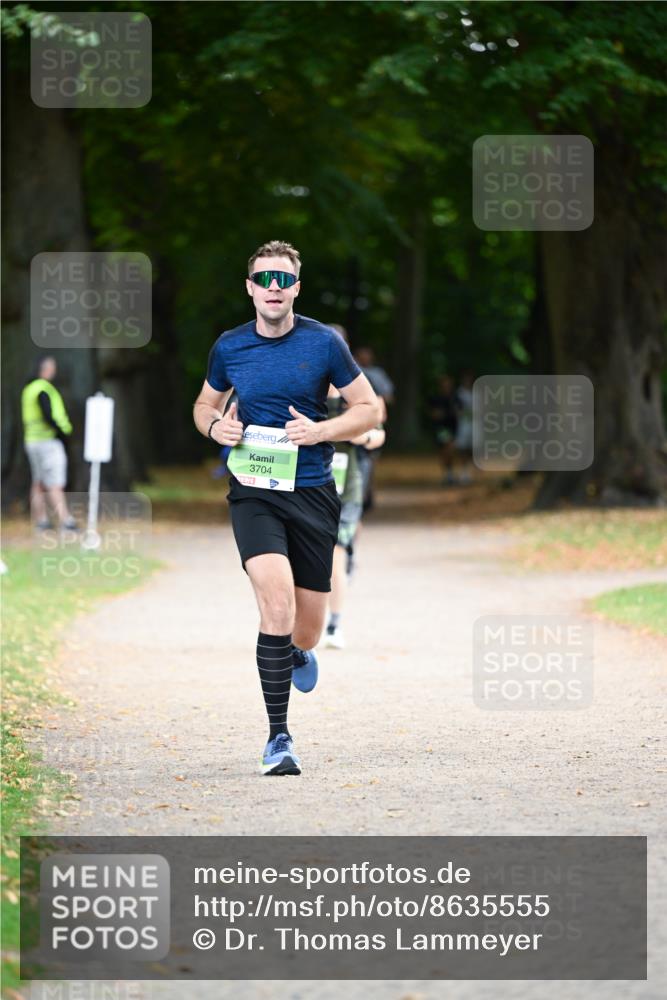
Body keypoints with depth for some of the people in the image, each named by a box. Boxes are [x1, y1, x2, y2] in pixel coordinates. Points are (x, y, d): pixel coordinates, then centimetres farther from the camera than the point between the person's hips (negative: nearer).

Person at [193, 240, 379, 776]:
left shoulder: (323, 342, -2)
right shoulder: (229, 348, 3)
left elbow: (369, 409, 4)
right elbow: (205, 404, 20)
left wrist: (320, 430, -13)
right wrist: (215, 426, -3)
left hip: (312, 492, 1)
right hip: (253, 491, -1)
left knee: (308, 628, 6)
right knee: (277, 600, -23)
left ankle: (296, 653, 46)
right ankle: (278, 736, -17)